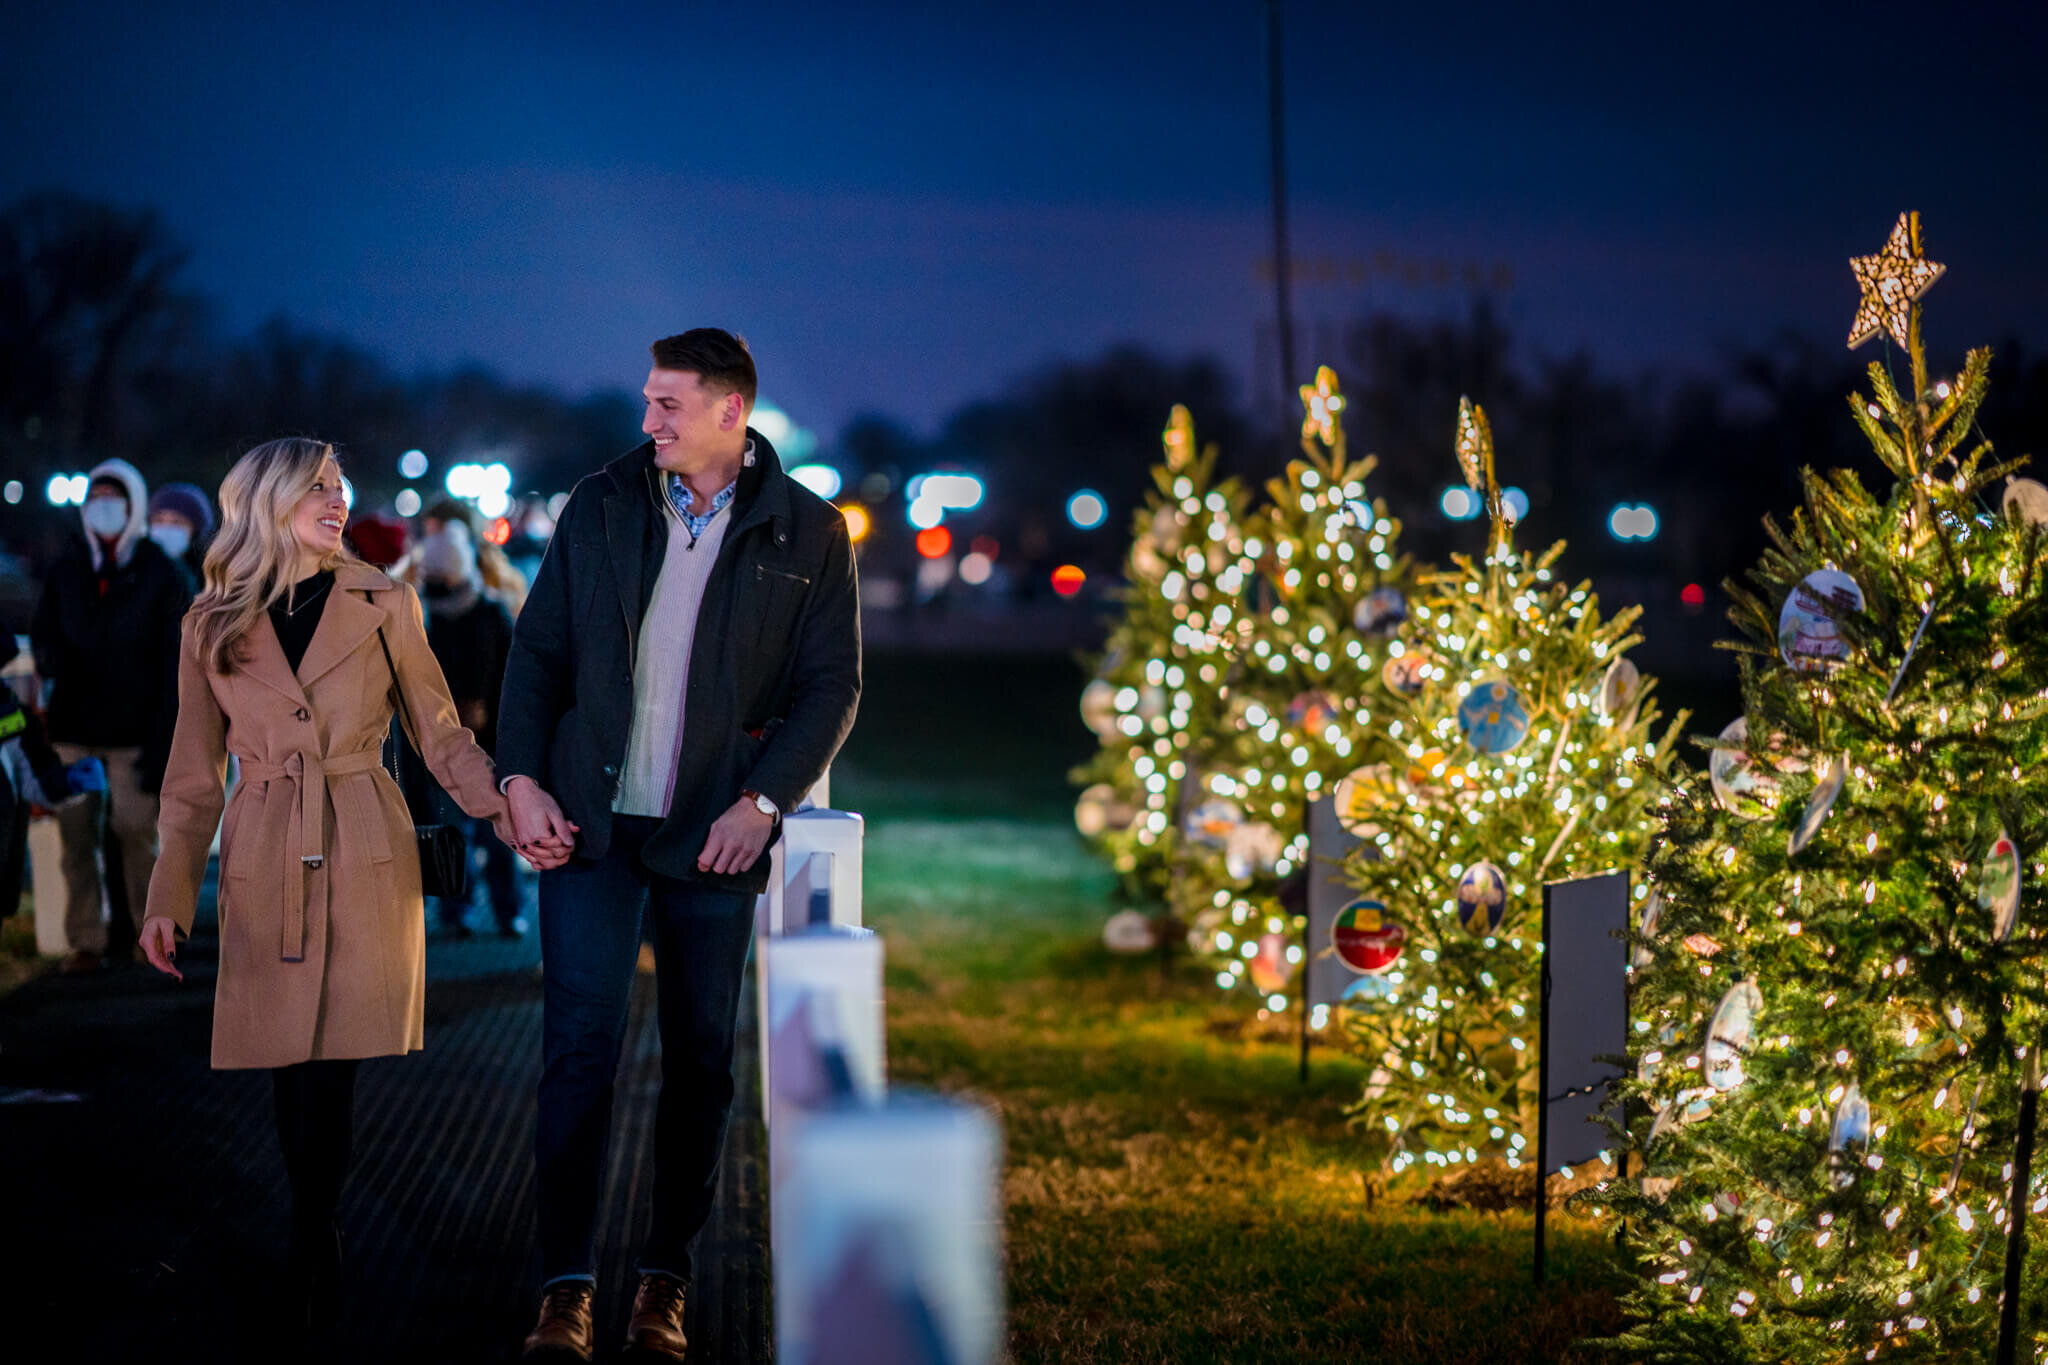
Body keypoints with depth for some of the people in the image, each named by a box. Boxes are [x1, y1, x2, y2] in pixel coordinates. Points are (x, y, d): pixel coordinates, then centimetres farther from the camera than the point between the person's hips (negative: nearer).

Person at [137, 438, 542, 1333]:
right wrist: (170, 896, 5)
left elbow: (441, 735, 9)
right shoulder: (211, 626, 7)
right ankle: (315, 1280, 12)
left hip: (367, 856, -1)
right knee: (292, 1070, -1)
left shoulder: (383, 605, 5)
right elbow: (195, 777, 11)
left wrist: (511, 813, -6)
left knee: (339, 1065, -8)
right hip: (264, 864, 1)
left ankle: (320, 1289, 2)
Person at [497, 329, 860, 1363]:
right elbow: (539, 649, 8)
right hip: (591, 820, 1)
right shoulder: (600, 505, 5)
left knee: (701, 1056, 5)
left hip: (714, 834, 0)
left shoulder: (807, 532, 0)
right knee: (580, 1046, -6)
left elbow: (832, 685, 0)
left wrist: (763, 801, -11)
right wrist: (521, 779, -3)